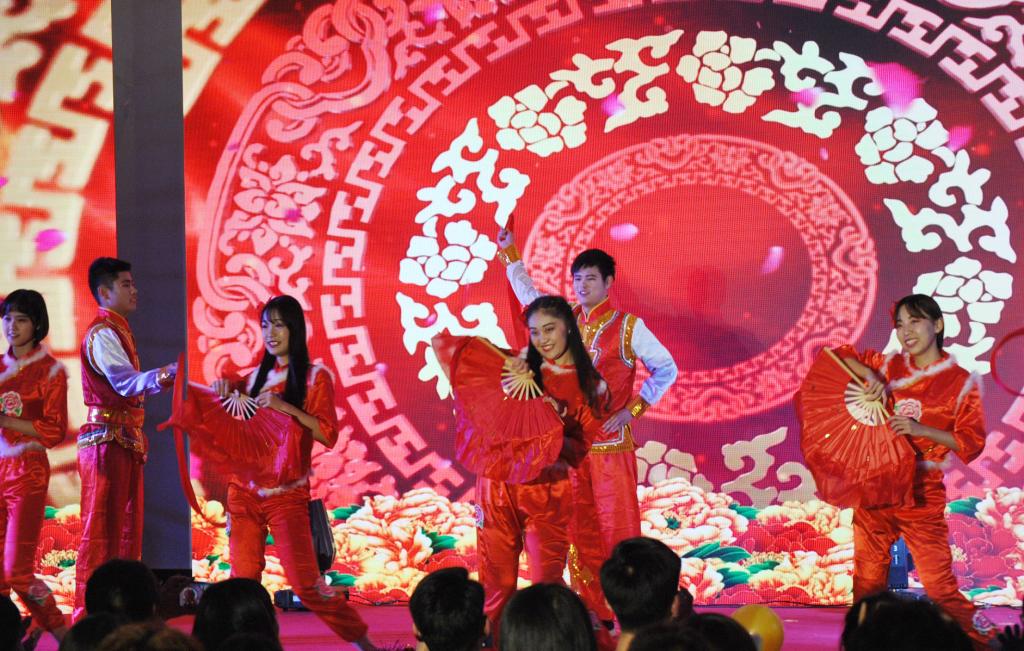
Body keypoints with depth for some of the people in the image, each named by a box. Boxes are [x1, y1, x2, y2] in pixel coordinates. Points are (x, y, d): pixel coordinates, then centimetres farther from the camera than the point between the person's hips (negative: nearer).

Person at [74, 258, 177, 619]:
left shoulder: (117, 331, 18)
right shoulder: (102, 333, -14)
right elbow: (127, 382, -29)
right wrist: (169, 373, -43)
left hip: (125, 440, 10)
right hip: (107, 440, -10)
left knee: (125, 532, 12)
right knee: (100, 532, -8)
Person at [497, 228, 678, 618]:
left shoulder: (628, 327, -5)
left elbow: (666, 369, 1)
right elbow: (528, 295, 24)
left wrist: (634, 409, -7)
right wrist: (509, 252, 18)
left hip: (611, 442, -5)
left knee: (618, 527, -4)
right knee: (578, 528, 6)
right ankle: (592, 609, 12)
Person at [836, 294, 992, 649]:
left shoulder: (961, 382, -3)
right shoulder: (889, 366, 6)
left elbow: (972, 443, -6)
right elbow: (838, 354, 10)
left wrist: (921, 429, -19)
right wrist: (868, 373, -9)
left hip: (921, 491, -4)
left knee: (939, 582, -9)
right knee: (867, 580, 8)